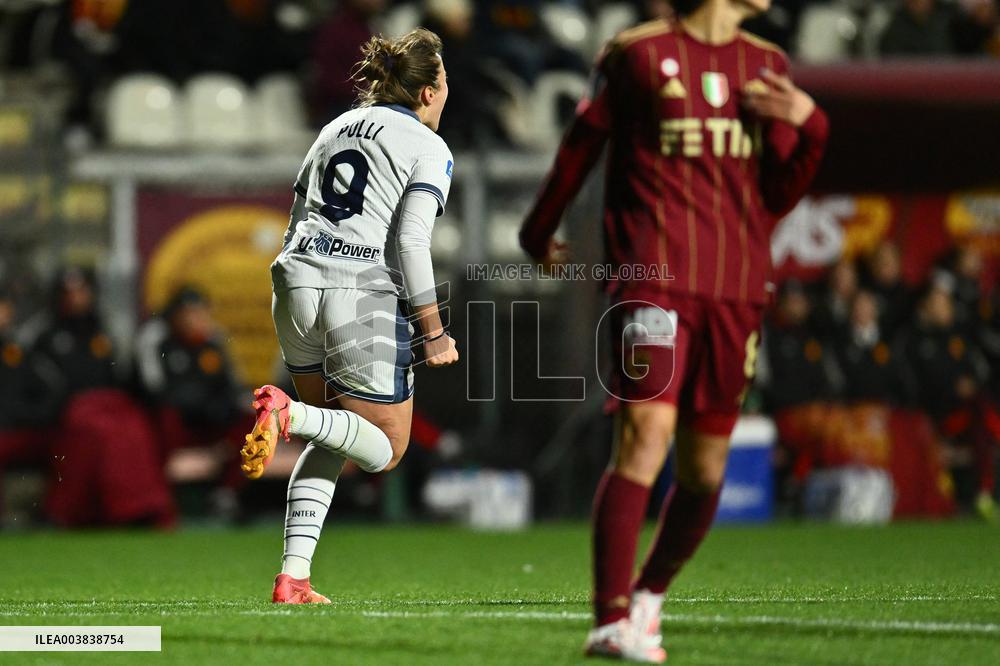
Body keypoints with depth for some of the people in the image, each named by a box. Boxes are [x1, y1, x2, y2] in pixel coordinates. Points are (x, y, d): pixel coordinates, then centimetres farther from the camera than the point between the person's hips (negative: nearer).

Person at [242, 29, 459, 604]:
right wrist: (434, 333, -6)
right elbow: (411, 241, -10)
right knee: (385, 449, 8)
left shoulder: (338, 127, 20)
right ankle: (289, 415, -20)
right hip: (364, 297, -7)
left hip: (295, 280, 7)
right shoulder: (431, 150, 0)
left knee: (333, 440, 21)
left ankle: (293, 577, 7)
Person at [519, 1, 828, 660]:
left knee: (705, 469, 8)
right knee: (645, 433, -20)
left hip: (737, 290, 5)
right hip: (655, 278, -5)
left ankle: (650, 594, 32)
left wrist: (810, 128, -3)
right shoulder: (638, 55, 0)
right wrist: (540, 233, 22)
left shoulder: (767, 68, 14)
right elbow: (582, 144, 12)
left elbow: (778, 198, 14)